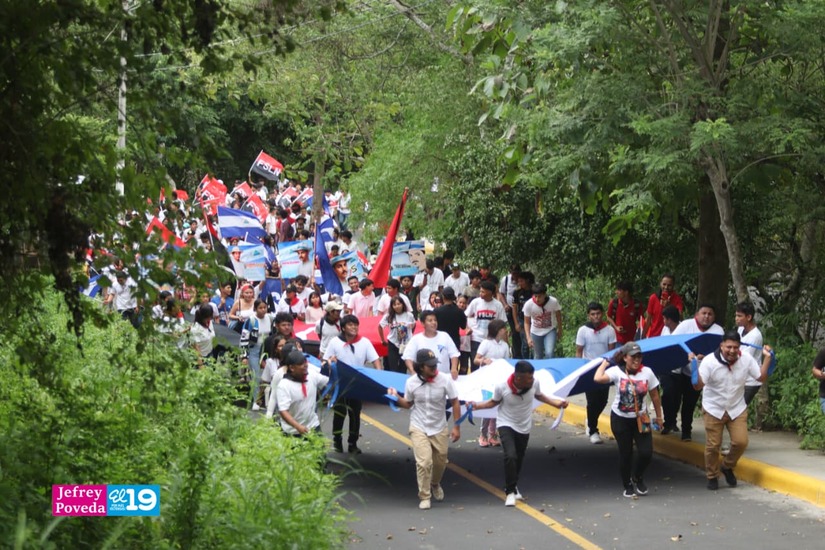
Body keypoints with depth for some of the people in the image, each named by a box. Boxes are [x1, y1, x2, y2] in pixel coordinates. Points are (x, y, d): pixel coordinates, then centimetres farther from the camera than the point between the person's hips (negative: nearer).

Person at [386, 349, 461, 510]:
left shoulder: (444, 380, -15)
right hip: (418, 428, -1)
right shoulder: (411, 382, -12)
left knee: (440, 461, 14)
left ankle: (435, 485, 46)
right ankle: (424, 497, 0)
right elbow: (408, 404, 5)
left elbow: (454, 403, -5)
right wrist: (397, 397, -14)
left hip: (439, 428, 1)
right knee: (424, 462, -15)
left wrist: (456, 427, -6)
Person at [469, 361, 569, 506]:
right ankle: (510, 492, -8)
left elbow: (539, 396, 4)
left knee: (519, 460, 18)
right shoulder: (502, 387, -27)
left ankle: (513, 486, 45)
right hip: (506, 425, -4)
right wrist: (477, 406, -20)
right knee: (510, 456, -24)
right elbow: (494, 402, -6)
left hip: (524, 427, 4)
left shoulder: (534, 383, -21)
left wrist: (557, 403, -3)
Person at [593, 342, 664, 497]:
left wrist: (658, 416, 5)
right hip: (620, 419, -1)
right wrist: (604, 364, -14)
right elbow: (598, 379, -30)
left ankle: (637, 477, 25)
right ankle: (628, 486, 26)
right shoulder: (617, 371, -13)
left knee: (646, 452, -5)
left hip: (640, 418, 1)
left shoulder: (647, 372, -8)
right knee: (625, 454, 6)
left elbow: (655, 396, 1)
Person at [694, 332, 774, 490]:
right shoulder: (709, 361, -19)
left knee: (741, 441, -7)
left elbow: (761, 377, -4)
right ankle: (712, 477, 22)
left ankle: (727, 467, 21)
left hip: (737, 409, 2)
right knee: (713, 445, 0)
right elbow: (698, 386, -24)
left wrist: (767, 358, -11)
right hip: (714, 409, -2)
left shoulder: (746, 359, -10)